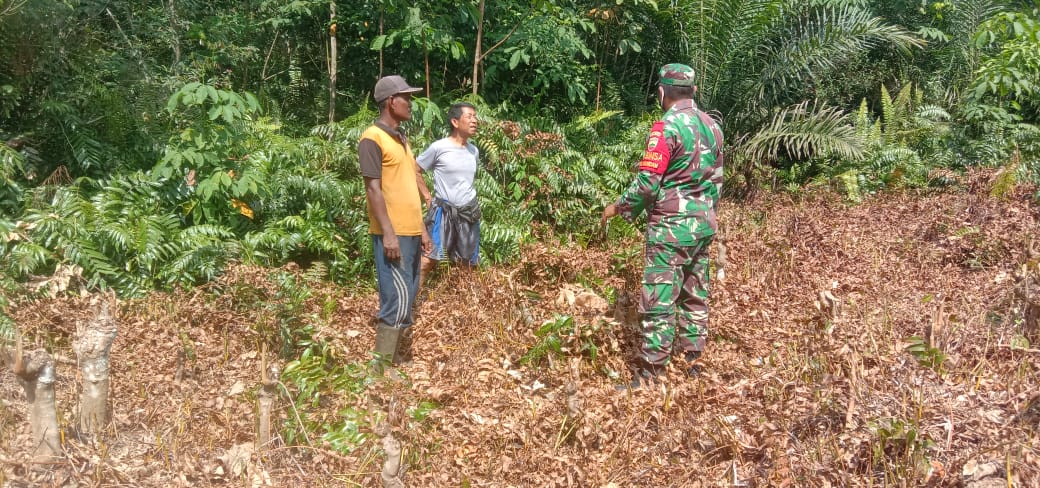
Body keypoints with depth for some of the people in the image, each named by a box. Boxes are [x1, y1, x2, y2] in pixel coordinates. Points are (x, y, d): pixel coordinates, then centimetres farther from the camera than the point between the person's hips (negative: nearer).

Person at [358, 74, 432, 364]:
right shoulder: (373, 138, -9)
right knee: (397, 300, -11)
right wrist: (388, 233, -19)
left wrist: (421, 228, 17)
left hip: (411, 231, 9)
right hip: (392, 234, -9)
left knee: (408, 298, 11)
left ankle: (396, 360, 19)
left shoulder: (401, 139, 18)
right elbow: (373, 189, -15)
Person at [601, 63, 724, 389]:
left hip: (671, 226, -8)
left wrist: (618, 208, -4)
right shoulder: (711, 126, 9)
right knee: (695, 295, 15)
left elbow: (647, 183, -19)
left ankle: (648, 377, 0)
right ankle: (691, 361, 24)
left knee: (659, 300, -4)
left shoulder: (667, 127, -16)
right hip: (704, 224, 8)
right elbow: (716, 180, 15)